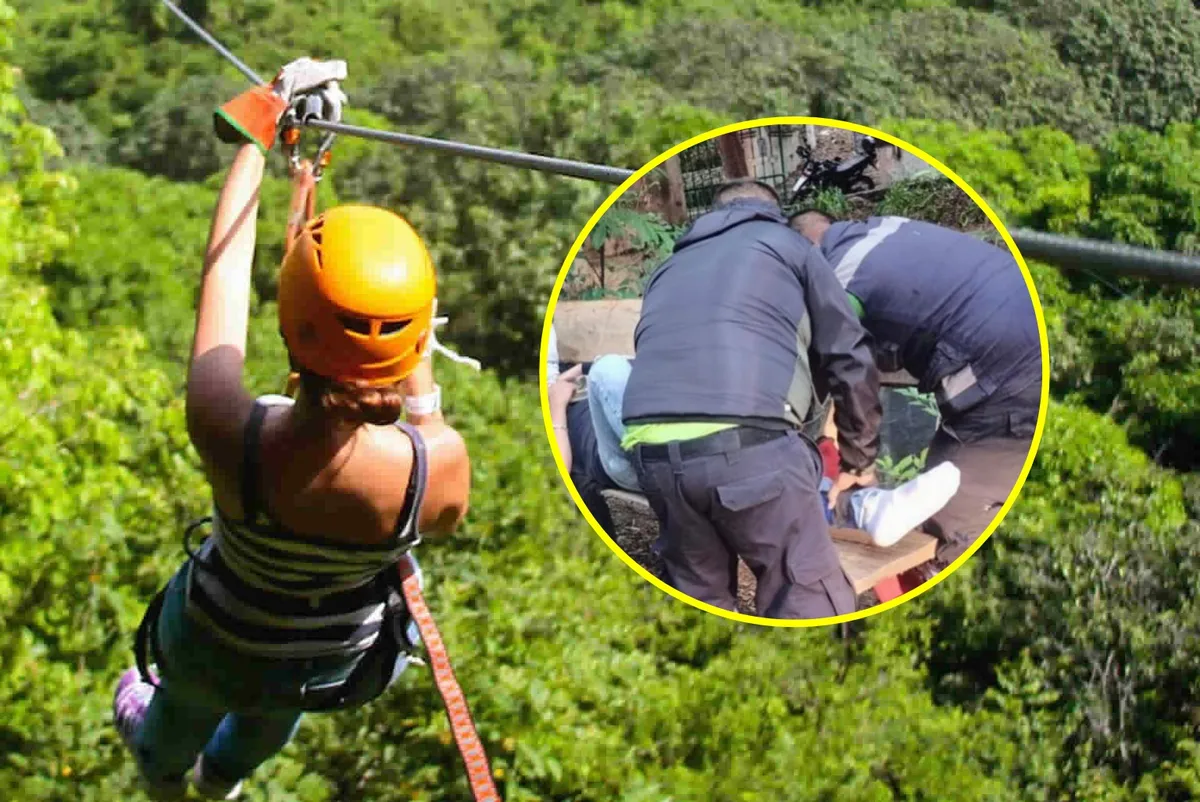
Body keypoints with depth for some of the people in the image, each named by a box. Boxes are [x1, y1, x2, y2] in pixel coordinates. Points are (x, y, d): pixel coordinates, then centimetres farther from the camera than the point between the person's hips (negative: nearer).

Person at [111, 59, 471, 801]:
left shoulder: (226, 432, -42)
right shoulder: (440, 462, -39)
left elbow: (225, 260, -24)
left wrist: (264, 125, -12)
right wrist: (423, 393, -6)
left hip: (219, 646, -1)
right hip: (340, 658, 2)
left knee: (189, 697, 39)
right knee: (276, 707, 40)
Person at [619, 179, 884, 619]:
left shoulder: (671, 266, 34)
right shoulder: (786, 243, 21)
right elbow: (849, 359, 16)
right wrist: (857, 460, 27)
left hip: (652, 448, 5)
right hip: (748, 442, -5)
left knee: (699, 598, 20)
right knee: (813, 603, 1)